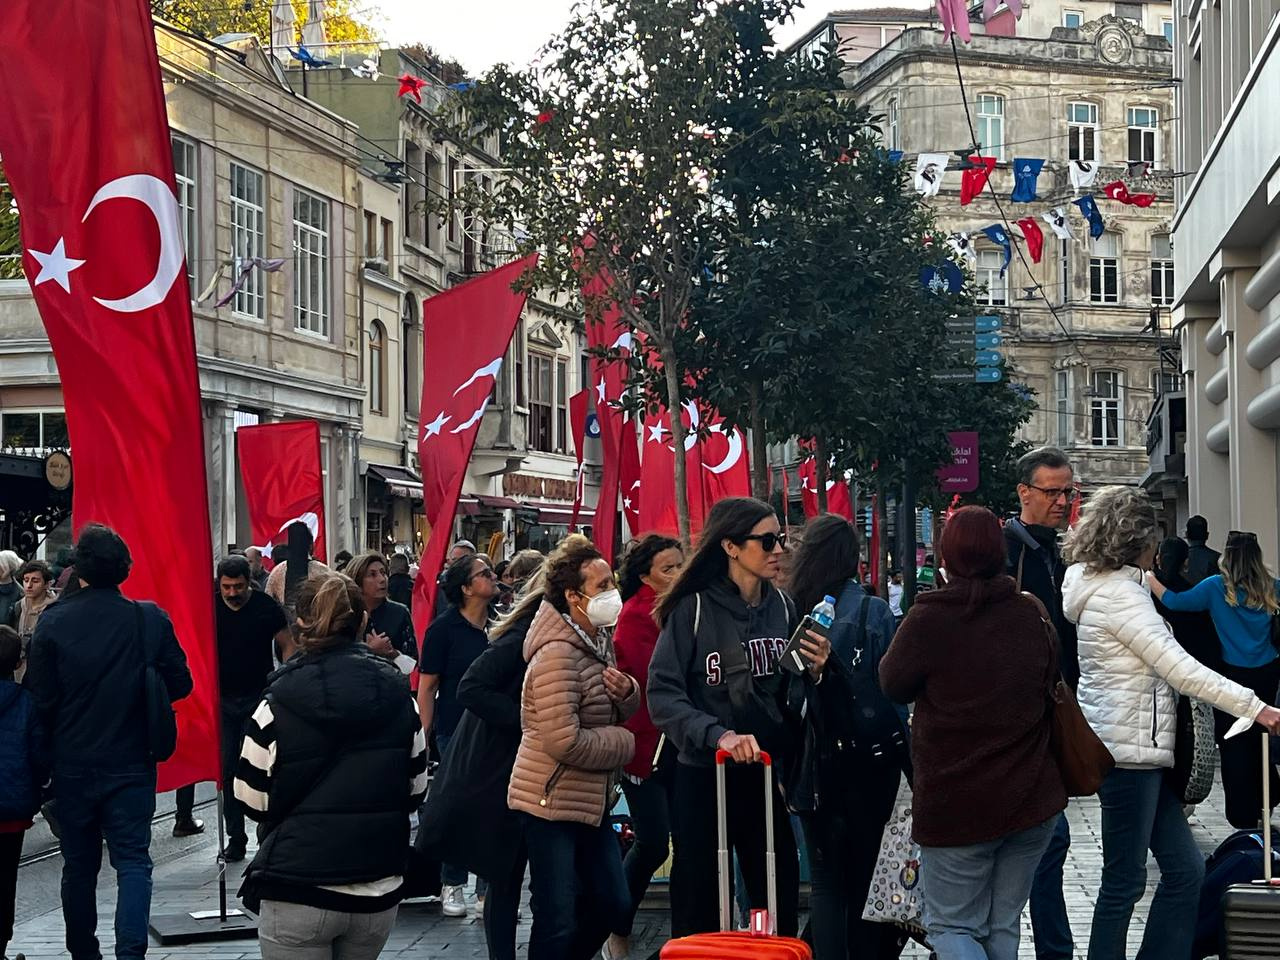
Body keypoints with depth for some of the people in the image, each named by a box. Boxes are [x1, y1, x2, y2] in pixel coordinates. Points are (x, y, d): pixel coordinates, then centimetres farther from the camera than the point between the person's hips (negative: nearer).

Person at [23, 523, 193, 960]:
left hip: (72, 764, 1)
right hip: (131, 762, -1)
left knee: (79, 864, 14)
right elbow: (179, 683, -3)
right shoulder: (151, 619, -9)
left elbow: (40, 698, -8)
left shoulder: (53, 622, -10)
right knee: (133, 860, 2)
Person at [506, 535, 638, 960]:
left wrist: (626, 691, -6)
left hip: (591, 799, 9)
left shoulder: (598, 640, 9)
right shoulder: (558, 653, -22)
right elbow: (564, 741, -28)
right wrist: (624, 743, -12)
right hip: (552, 802, -9)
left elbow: (618, 712, 18)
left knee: (612, 904, 14)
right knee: (557, 920, -2)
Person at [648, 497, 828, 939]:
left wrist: (813, 674, -8)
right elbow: (663, 696, -16)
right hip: (703, 778, -4)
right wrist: (718, 735, -28)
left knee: (781, 909, 8)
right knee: (698, 914, 5)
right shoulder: (693, 609, -9)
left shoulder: (782, 607, 5)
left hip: (764, 776, 4)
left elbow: (790, 699, 12)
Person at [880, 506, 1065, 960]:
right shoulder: (1031, 615, -1)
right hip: (1031, 802, 4)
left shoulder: (928, 619, -14)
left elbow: (893, 684, 1)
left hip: (955, 804, -4)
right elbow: (1053, 680, 16)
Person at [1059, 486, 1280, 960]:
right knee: (1125, 881, -2)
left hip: (1141, 749, 10)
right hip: (1128, 749, -10)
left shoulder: (1103, 585, 15)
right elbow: (1182, 670, -21)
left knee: (1185, 869, 10)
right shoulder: (1119, 593, -17)